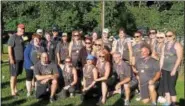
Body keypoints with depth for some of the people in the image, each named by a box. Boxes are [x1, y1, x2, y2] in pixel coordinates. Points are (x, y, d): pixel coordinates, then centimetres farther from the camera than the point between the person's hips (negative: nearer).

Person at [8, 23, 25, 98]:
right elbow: (9, 48, -16)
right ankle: (12, 92, 1)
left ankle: (15, 90, 22)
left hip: (21, 59, 7)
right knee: (13, 75, -3)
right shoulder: (13, 37, -12)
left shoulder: (21, 37, 13)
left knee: (16, 75, 14)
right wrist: (11, 59, -21)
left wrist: (24, 58, 18)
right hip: (15, 60, -7)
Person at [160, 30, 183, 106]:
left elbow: (179, 58, -13)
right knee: (166, 86, 8)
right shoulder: (165, 45, 12)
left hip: (173, 69, -6)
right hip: (165, 69, 6)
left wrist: (174, 69, -17)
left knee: (171, 87, -8)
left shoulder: (177, 45, -7)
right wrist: (160, 68, 7)